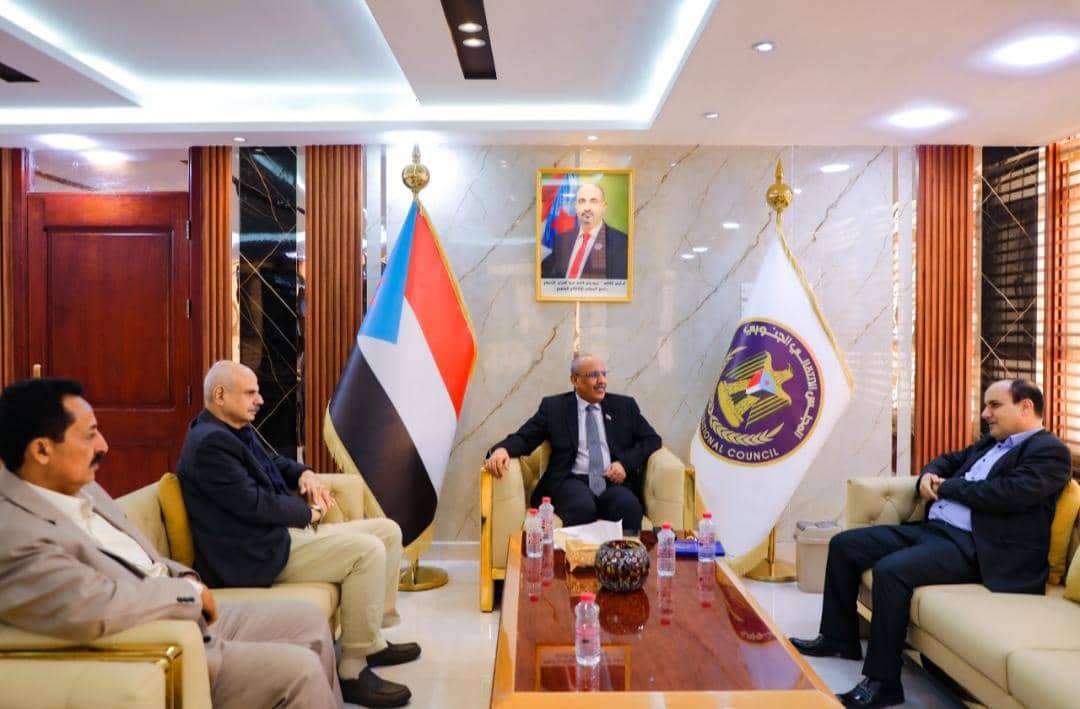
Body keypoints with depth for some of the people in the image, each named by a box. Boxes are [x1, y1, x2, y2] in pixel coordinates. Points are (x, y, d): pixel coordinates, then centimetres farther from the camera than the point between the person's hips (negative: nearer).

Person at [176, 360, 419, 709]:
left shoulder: (237, 430, 13)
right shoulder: (209, 442, -18)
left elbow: (273, 462, 28)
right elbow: (254, 504, -24)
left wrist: (305, 474, 6)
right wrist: (308, 510, -10)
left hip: (280, 532, 11)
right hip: (257, 555, -11)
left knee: (388, 531, 7)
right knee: (368, 551, -25)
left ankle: (373, 640, 13)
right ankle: (353, 669, -14)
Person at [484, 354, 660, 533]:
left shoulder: (624, 405, 17)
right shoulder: (554, 406, 12)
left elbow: (651, 439, 16)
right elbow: (524, 438, 6)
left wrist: (626, 463, -3)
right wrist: (502, 449, -18)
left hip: (613, 481, 2)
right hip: (572, 481, -2)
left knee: (629, 506, -32)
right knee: (582, 508, -35)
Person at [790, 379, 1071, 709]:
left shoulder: (1050, 451, -5)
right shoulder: (991, 443, 21)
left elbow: (1009, 493, -21)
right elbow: (948, 460, 32)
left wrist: (946, 487, -9)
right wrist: (928, 477, 7)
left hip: (971, 547, -9)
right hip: (931, 529, 10)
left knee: (890, 570, -32)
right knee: (844, 544, 2)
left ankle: (882, 682, -20)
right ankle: (839, 637, 15)